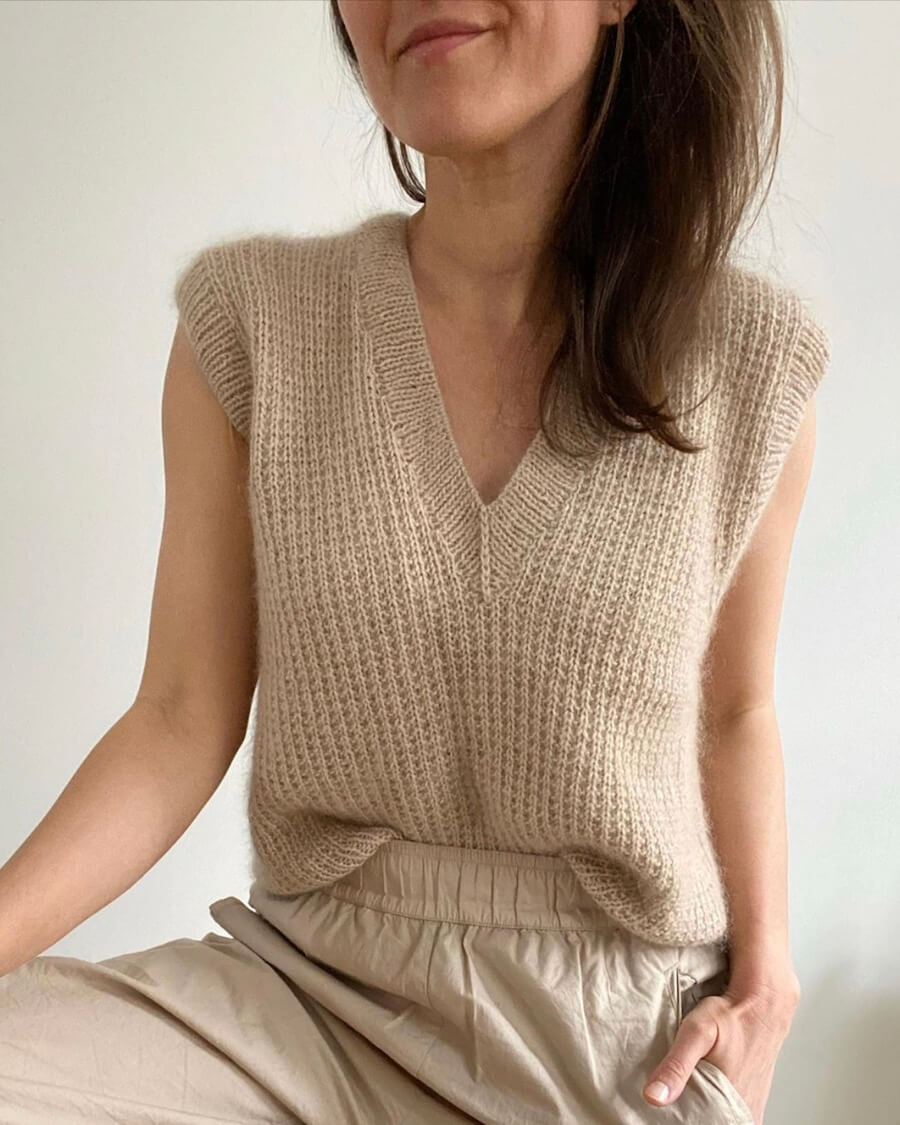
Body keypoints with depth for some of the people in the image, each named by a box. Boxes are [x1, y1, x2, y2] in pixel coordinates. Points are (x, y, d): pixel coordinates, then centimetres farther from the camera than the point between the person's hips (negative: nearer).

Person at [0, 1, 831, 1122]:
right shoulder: (250, 321, -6)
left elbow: (734, 713, 7)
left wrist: (765, 982, -5)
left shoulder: (749, 359, -5)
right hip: (315, 989, 1)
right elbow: (183, 718, -5)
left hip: (631, 1035, 0)